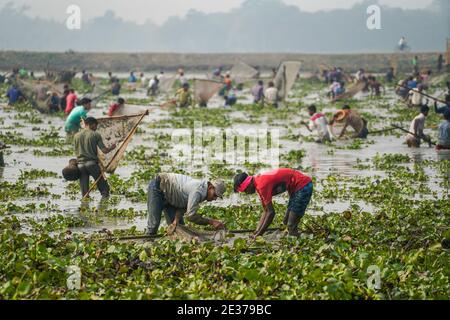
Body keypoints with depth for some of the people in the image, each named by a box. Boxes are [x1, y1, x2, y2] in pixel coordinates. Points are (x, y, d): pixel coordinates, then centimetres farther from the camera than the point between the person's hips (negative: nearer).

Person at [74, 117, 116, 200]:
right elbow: (104, 150, -3)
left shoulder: (76, 136, 12)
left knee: (84, 193, 4)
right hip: (92, 163, -4)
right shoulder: (96, 135, 0)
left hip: (80, 164, 4)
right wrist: (111, 148, 16)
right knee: (103, 187, 2)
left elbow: (76, 152, 16)